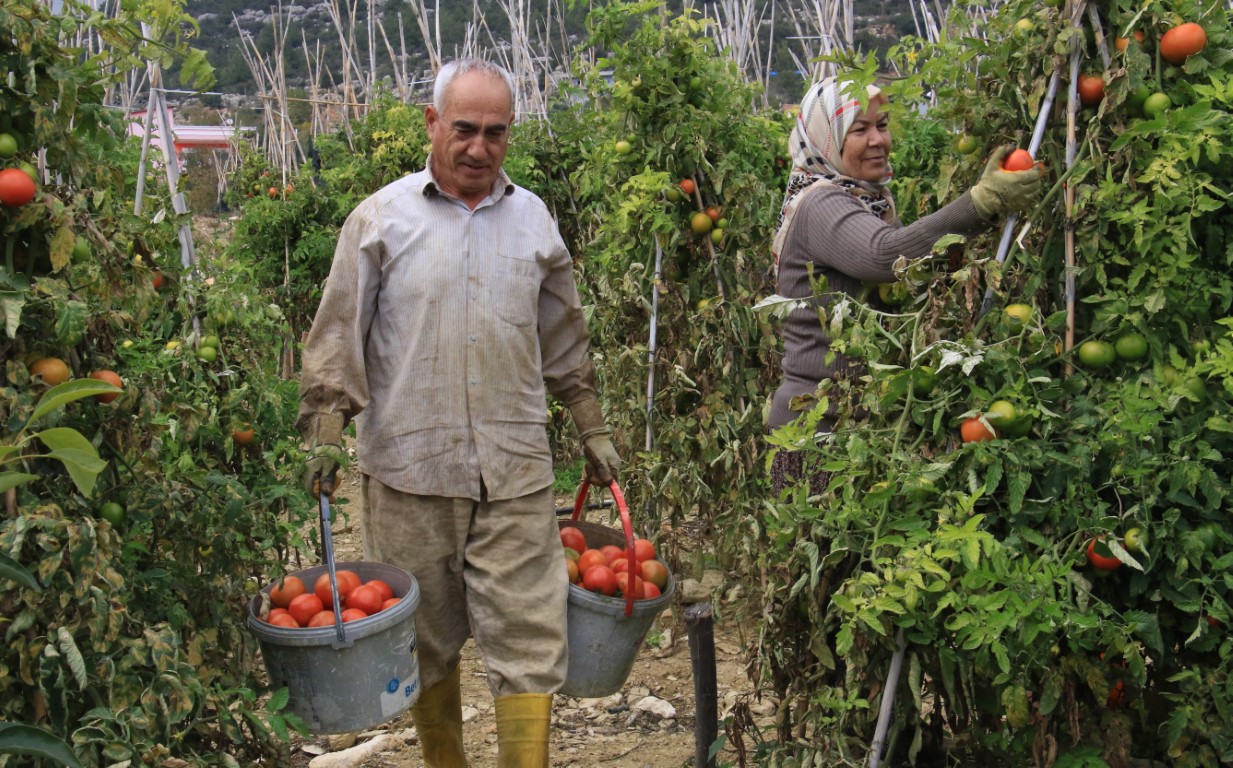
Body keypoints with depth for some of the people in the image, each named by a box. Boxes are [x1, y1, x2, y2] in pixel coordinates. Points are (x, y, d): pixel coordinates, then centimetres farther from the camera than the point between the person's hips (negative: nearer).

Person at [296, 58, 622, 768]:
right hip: (408, 468, -1)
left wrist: (594, 430, 19)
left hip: (516, 469, 2)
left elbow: (564, 341, 19)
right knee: (426, 641, 11)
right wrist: (325, 432, -7)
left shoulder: (534, 219, 11)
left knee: (529, 636, -3)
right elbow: (339, 337, 2)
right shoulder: (383, 218, 2)